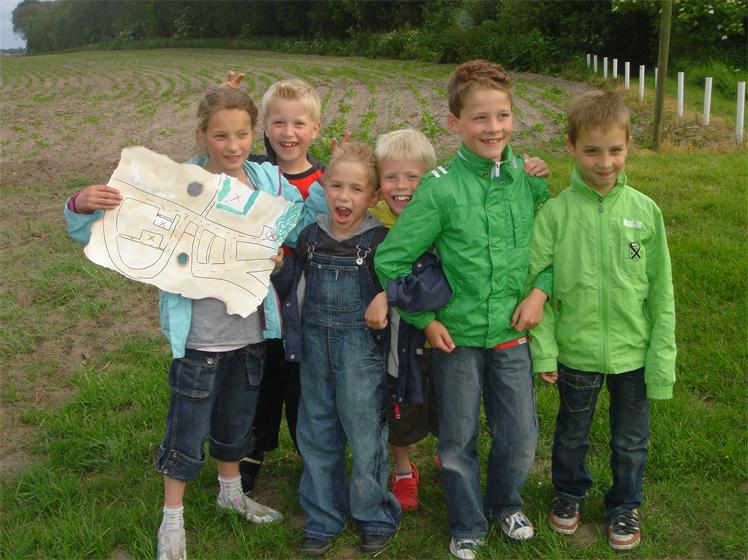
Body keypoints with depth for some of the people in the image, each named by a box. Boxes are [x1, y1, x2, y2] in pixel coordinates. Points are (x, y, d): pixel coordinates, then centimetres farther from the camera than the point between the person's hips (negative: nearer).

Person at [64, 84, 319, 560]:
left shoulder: (269, 180, -3)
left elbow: (307, 221, 8)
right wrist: (83, 206, -34)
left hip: (252, 330, 5)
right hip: (200, 336, -4)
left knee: (237, 420, 24)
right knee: (188, 431, 10)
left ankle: (231, 492, 50)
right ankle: (172, 520, 33)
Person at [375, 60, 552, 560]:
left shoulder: (528, 178, -4)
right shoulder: (440, 188, -14)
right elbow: (390, 259, -10)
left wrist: (541, 290, -6)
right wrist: (424, 318, -7)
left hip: (513, 332, 3)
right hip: (456, 335, -2)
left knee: (521, 438, 12)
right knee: (458, 440, 12)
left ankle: (506, 503, 43)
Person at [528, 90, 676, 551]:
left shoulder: (646, 211, -7)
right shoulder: (557, 212, -11)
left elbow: (661, 291, -2)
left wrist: (663, 356, -3)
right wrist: (544, 350, -10)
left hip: (634, 353, 1)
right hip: (576, 352, -1)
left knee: (631, 441, 18)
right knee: (572, 434, 21)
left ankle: (625, 505, 43)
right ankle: (569, 493, 47)